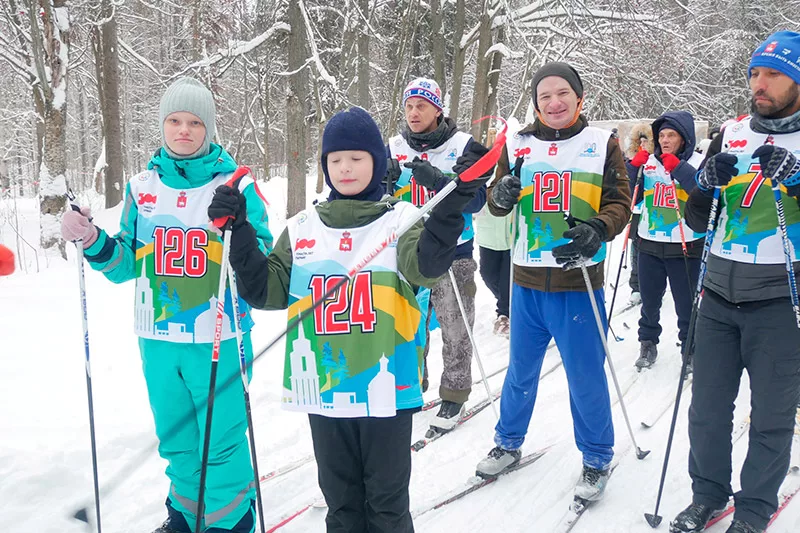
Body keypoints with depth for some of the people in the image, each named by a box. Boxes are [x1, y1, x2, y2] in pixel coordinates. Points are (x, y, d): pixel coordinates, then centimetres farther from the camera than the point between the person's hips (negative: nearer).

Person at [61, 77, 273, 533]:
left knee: (222, 441, 3)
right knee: (175, 438, 19)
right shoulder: (142, 187, 6)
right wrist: (93, 241, -7)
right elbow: (124, 267, 11)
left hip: (218, 338, -4)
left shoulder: (236, 184, -5)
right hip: (158, 339, 4)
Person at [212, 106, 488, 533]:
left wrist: (451, 206, -37)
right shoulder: (302, 228, 7)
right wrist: (240, 233, -6)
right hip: (323, 389, 3)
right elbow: (267, 291, 4)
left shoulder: (400, 219, -3)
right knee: (340, 498, 18)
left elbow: (427, 265, -22)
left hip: (385, 388, -3)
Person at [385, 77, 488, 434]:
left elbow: (476, 200, -13)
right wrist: (383, 180, -17)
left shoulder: (464, 146, -5)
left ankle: (454, 397, 20)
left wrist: (438, 181, -27)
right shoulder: (394, 148, 6)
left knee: (455, 331, 5)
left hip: (453, 253, -3)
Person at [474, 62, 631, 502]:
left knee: (586, 375, 6)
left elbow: (620, 201, -3)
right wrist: (501, 195, -16)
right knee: (521, 368, 17)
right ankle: (508, 443, 37)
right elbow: (497, 203, 8)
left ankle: (597, 458, 27)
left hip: (579, 281, -2)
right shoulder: (518, 145, 5)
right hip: (528, 279, 3)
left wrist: (598, 230, -23)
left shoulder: (602, 144, 0)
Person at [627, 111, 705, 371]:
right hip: (650, 245, 4)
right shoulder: (648, 162, 6)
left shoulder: (698, 162, -5)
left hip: (686, 247, -4)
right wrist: (634, 167, -8)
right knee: (649, 301, 16)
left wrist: (678, 168, -25)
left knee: (687, 304, 6)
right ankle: (648, 344, 32)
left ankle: (691, 349, 23)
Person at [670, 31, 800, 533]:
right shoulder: (732, 134, 7)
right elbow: (697, 219, 8)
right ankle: (708, 492, 29)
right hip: (720, 294, 3)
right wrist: (709, 185, -11)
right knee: (708, 406, 10)